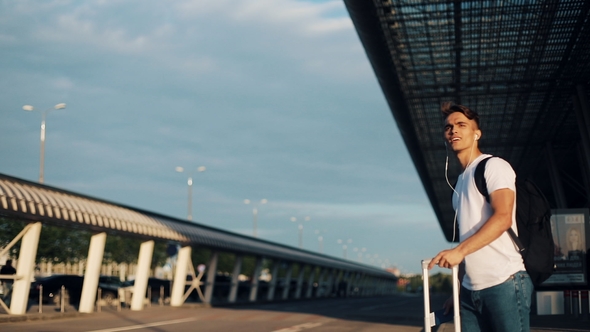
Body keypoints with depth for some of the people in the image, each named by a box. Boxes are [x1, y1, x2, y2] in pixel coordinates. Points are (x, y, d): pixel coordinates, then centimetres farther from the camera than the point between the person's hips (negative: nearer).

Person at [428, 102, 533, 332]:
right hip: (470, 290, 8)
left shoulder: (494, 166, -2)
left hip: (503, 283, -7)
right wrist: (459, 291, 18)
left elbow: (503, 218, -17)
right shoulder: (461, 181, 21)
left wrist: (459, 250, -25)